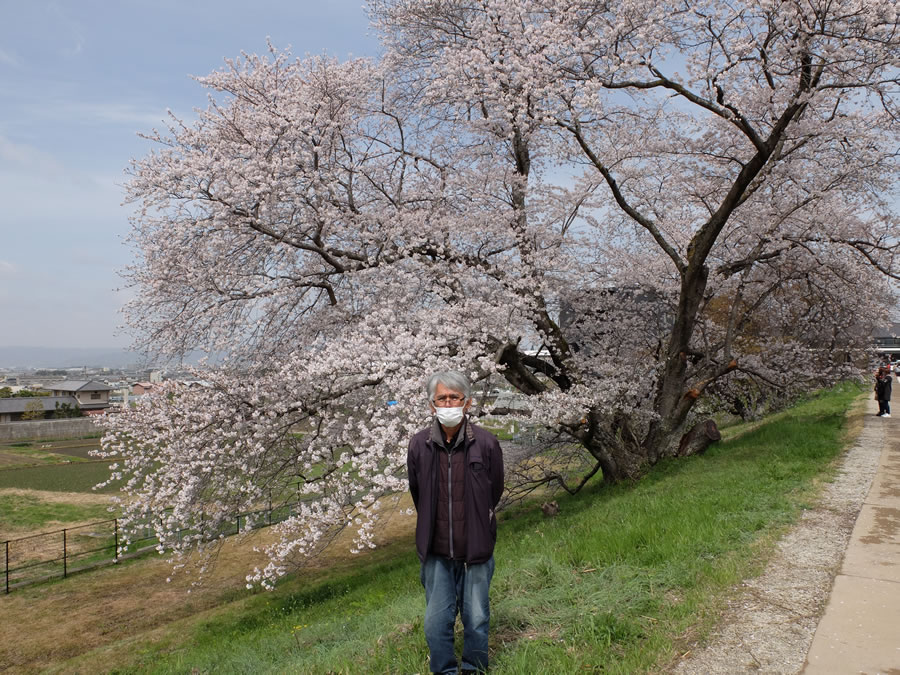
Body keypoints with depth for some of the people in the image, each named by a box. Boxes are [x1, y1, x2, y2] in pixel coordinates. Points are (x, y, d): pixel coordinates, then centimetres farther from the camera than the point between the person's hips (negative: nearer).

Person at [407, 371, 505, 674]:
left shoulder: (486, 443, -13)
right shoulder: (419, 445, -9)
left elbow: (494, 493, 4)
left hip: (476, 550, -1)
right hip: (435, 552, 1)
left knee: (476, 619, 10)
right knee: (436, 623, 7)